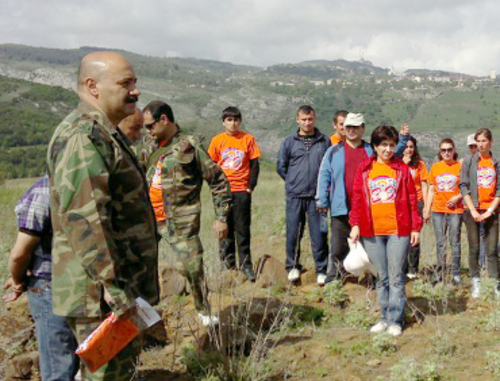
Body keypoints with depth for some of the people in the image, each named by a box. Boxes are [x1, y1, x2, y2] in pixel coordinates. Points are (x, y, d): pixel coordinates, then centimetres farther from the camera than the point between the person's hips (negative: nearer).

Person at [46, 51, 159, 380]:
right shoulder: (83, 137, -19)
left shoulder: (105, 134, 16)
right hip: (101, 296, -11)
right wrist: (112, 286, -29)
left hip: (120, 291, 11)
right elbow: (82, 218, -28)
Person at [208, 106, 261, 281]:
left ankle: (245, 263, 8)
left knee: (242, 229, 1)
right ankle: (228, 263, 16)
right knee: (225, 229, 7)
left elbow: (255, 164, 4)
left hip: (242, 190, -1)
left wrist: (251, 186, -3)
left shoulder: (248, 139, 3)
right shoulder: (217, 140, 4)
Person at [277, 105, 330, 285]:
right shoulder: (289, 142, 7)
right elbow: (281, 166, 13)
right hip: (294, 196, 1)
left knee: (319, 235, -1)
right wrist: (292, 182, 8)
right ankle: (293, 267, 18)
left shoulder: (325, 141, 6)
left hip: (317, 196, -1)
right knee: (293, 233, 3)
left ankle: (322, 270, 10)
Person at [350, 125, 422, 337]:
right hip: (371, 232, 2)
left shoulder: (402, 169, 4)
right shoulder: (364, 168, 7)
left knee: (396, 276, 1)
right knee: (381, 277, 9)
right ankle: (384, 318, 18)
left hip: (398, 231, -2)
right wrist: (355, 224, -1)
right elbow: (357, 198, 7)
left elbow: (412, 199, 5)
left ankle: (395, 321, 8)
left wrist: (415, 227, 2)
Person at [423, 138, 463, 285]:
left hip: (455, 210, -2)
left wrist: (458, 197, -16)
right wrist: (427, 209, 8)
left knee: (455, 242, 1)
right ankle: (440, 273, 15)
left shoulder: (459, 166, 0)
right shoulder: (435, 167, 8)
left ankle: (456, 274, 8)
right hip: (438, 210, 3)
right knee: (440, 243, 7)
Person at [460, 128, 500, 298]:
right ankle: (475, 283, 9)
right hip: (472, 210, -1)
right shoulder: (469, 161, 4)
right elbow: (463, 186, 0)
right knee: (474, 249, 2)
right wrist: (473, 210, -8)